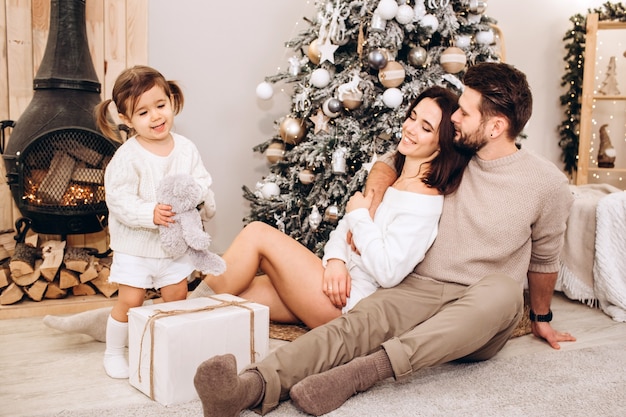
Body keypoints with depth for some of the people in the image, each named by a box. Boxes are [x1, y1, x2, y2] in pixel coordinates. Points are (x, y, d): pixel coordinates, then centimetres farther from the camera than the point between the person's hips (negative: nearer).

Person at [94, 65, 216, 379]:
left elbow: (202, 182, 4)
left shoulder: (186, 148, -2)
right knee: (130, 300, 0)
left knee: (177, 297, 12)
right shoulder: (127, 156, -17)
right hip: (135, 245, -4)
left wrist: (203, 200, -17)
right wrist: (150, 213, -34)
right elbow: (118, 199, -20)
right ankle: (113, 352, 21)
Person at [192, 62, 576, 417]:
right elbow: (389, 164, 21)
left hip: (482, 326, -1)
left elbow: (544, 259, 14)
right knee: (360, 320, -32)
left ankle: (363, 371, -49)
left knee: (503, 291, -38)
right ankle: (257, 386, -54)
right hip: (421, 289, 2)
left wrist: (542, 319, 25)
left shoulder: (548, 184, -1)